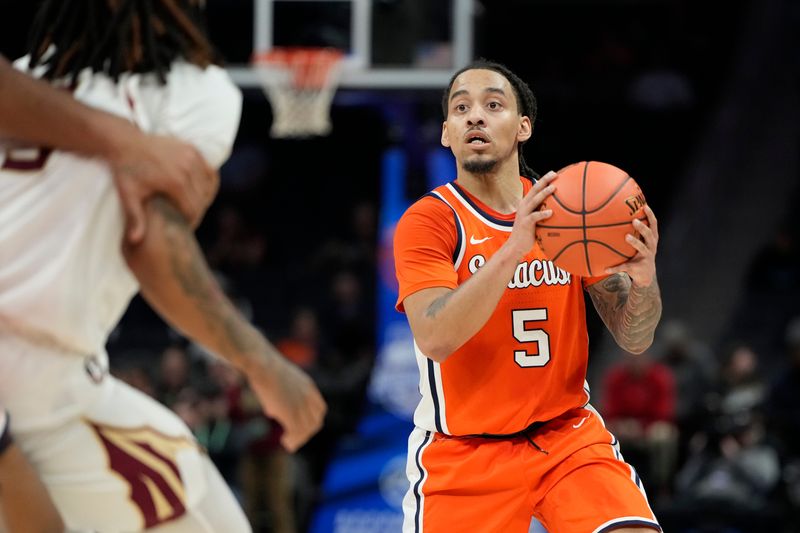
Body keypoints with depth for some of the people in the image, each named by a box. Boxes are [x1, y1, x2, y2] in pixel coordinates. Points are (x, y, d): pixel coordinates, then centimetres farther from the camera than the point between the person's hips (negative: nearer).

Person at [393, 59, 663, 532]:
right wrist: (513, 249, -35)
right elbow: (434, 339, -25)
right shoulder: (428, 221, -8)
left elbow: (634, 339, 2)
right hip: (464, 453, -2)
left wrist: (643, 278, -21)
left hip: (570, 436, 2)